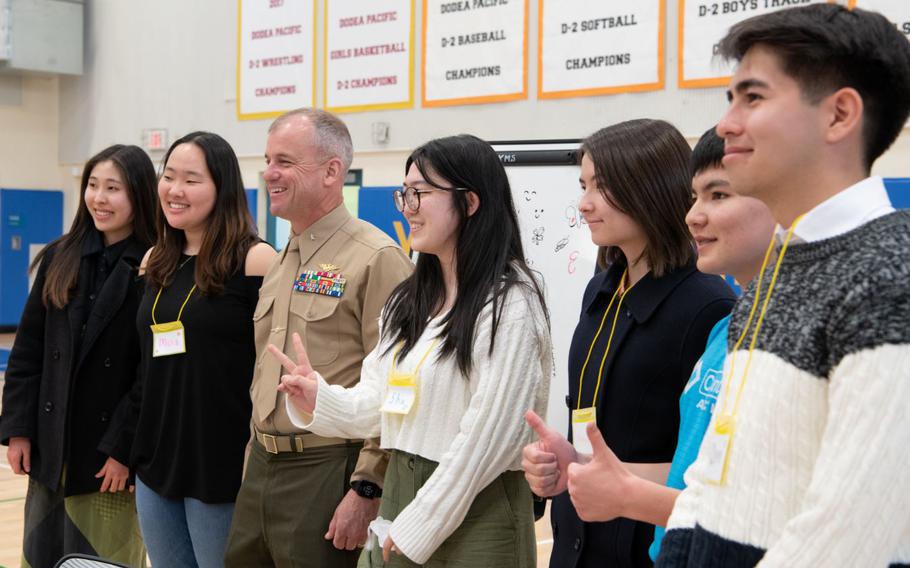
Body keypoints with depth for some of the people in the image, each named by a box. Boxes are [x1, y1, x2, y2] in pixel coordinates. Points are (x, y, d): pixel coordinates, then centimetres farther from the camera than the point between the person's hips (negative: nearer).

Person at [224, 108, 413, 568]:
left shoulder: (377, 258, -13)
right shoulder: (280, 262, 14)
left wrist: (366, 489, -19)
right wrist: (256, 461, 20)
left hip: (328, 474, -8)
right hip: (261, 467, 8)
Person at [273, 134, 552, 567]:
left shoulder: (508, 305, -13)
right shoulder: (409, 300, 11)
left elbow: (489, 436, -16)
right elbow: (378, 403, 10)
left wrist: (418, 527, -14)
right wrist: (320, 400, -9)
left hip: (474, 511, -6)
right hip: (399, 494, 7)